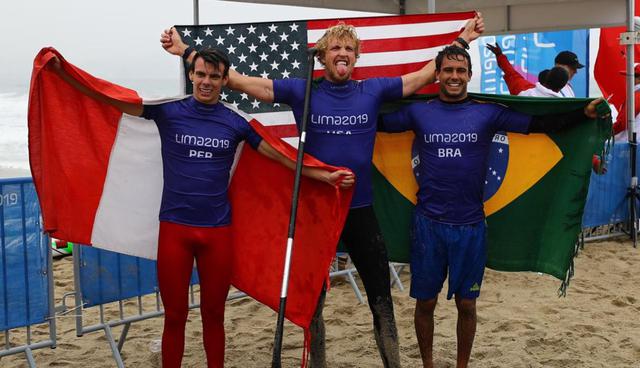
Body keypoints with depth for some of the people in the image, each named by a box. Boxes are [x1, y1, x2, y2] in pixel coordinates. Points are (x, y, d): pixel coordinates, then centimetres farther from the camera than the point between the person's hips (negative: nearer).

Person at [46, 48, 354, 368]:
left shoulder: (236, 123, 4)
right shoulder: (168, 111, 0)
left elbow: (282, 156, 7)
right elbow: (110, 98, -3)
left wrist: (325, 176, 2)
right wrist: (62, 72, -12)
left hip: (218, 231, 1)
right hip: (174, 228, -1)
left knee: (214, 315, 12)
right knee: (175, 316, 7)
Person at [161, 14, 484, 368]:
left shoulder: (373, 90, 1)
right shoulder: (301, 91, -2)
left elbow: (427, 74, 9)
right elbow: (239, 80, -4)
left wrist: (462, 40, 9)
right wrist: (185, 51, -7)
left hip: (361, 210, 1)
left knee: (381, 299, 8)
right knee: (313, 301, 13)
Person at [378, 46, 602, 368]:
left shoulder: (488, 112, 0)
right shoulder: (418, 111, 1)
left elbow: (538, 123, -2)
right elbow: (375, 121, 7)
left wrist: (584, 113, -11)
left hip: (471, 226, 0)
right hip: (428, 224, 0)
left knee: (466, 304, 11)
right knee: (425, 302, 10)